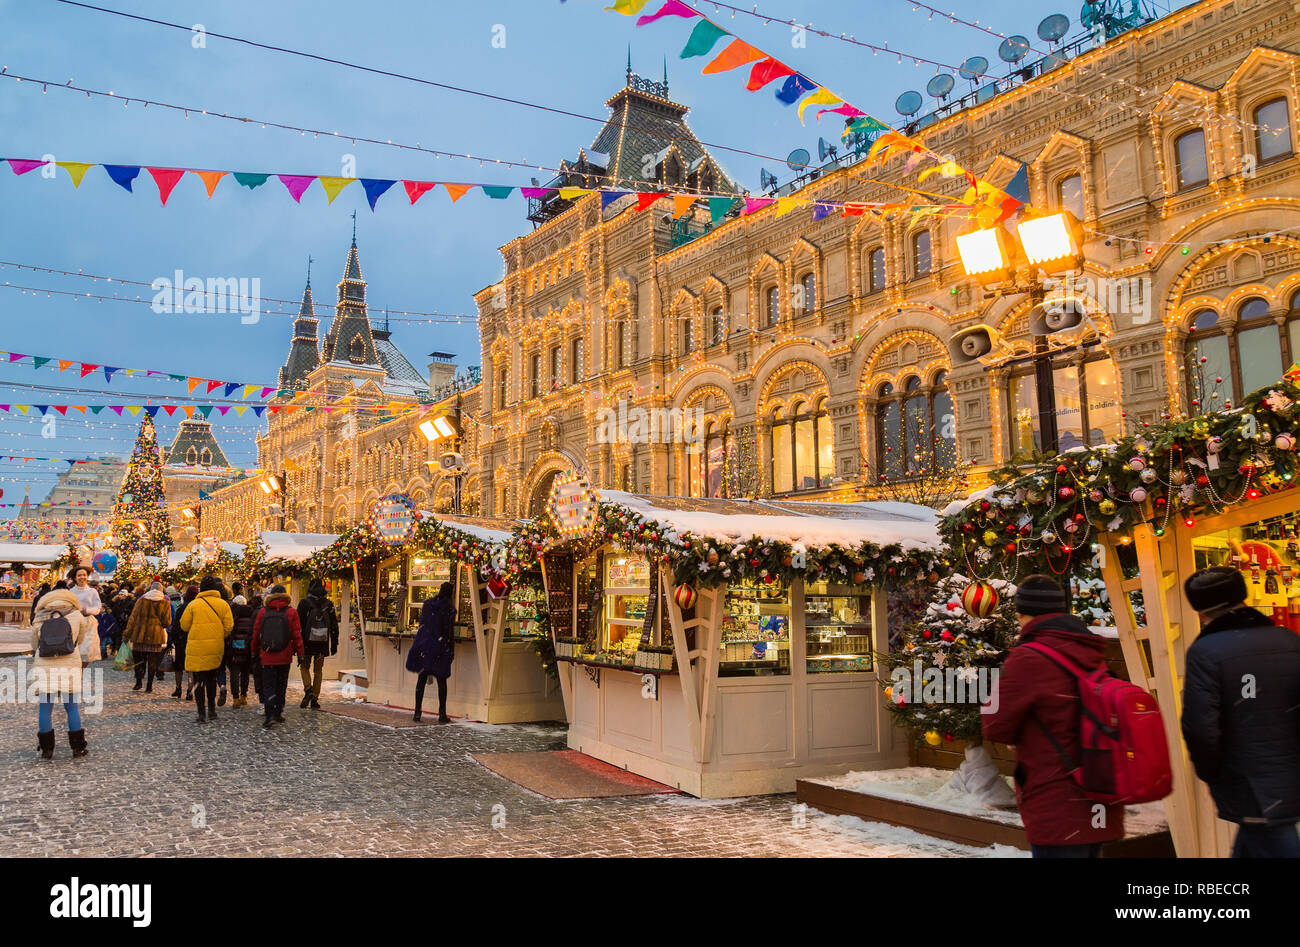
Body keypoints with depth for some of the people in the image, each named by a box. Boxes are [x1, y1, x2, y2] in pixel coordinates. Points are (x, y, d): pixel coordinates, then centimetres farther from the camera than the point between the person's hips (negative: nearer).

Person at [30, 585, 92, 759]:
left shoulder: (39, 620, 8)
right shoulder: (76, 616, 6)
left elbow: (34, 646, 16)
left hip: (44, 668, 1)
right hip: (70, 667, -1)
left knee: (45, 708, 8)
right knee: (72, 707, 8)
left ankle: (46, 749, 12)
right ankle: (78, 747, 12)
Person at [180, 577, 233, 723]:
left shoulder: (193, 605, -4)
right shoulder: (223, 604, 1)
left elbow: (184, 625, 1)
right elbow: (229, 626, -1)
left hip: (197, 648, -2)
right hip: (216, 648, 3)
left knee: (199, 680, 3)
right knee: (211, 677, 21)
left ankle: (201, 714, 1)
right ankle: (212, 709, 22)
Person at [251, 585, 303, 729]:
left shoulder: (262, 612, -1)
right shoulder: (291, 613, -4)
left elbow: (255, 634, 5)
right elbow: (297, 635, -4)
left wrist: (255, 652, 17)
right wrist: (300, 653, 3)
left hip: (267, 656, 0)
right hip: (285, 657, 0)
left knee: (268, 686, 3)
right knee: (281, 685, 14)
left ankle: (270, 715, -11)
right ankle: (278, 713, 20)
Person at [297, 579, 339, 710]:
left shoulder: (304, 603, -6)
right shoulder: (328, 604, 3)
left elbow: (298, 624, -7)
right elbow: (334, 626, 5)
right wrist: (334, 644, 10)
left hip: (307, 642, -2)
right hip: (323, 644, 2)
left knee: (304, 667, 15)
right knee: (318, 670, 10)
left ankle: (308, 689, -9)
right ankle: (315, 699, 8)